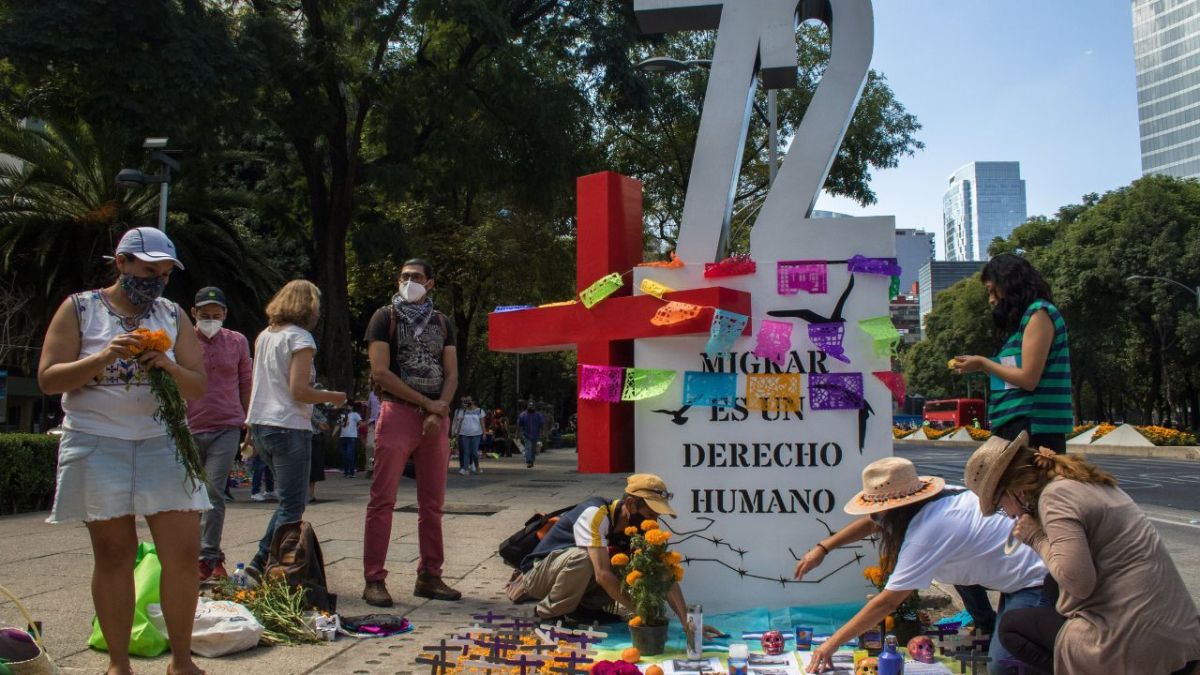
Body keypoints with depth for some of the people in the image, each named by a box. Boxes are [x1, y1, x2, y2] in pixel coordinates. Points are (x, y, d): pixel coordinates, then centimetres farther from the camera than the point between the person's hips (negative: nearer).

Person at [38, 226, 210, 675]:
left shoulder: (173, 316, 10)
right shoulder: (79, 309, 3)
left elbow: (198, 388, 9)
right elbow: (48, 379, -3)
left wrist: (169, 366, -11)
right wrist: (103, 358, -18)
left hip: (162, 444, 2)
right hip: (97, 445, -2)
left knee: (184, 552, -4)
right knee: (113, 554, 3)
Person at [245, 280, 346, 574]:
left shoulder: (264, 336, 14)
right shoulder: (300, 338, -10)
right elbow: (299, 391, -18)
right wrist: (332, 397, -4)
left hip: (260, 425, 9)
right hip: (289, 428, -8)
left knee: (290, 500, 18)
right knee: (292, 505, -1)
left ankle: (261, 560, 13)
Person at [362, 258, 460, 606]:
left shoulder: (441, 322, 16)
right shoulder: (385, 317, 4)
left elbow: (451, 373, 10)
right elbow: (380, 372, -6)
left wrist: (439, 411, -7)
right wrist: (426, 403, -8)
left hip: (436, 419, 4)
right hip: (397, 413, -4)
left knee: (432, 504, 6)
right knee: (383, 500, -5)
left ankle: (429, 577, 14)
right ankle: (374, 580, -1)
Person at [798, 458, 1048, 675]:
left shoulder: (928, 532, -26)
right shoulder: (926, 500, -3)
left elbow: (886, 603, -22)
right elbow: (874, 522, 15)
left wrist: (832, 643, -15)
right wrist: (823, 548, 11)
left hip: (1037, 580, -9)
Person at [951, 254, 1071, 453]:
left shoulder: (1039, 313, -6)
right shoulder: (1024, 317, 21)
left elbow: (1028, 379, -14)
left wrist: (983, 363, -4)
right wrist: (982, 367, 10)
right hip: (1015, 425, 9)